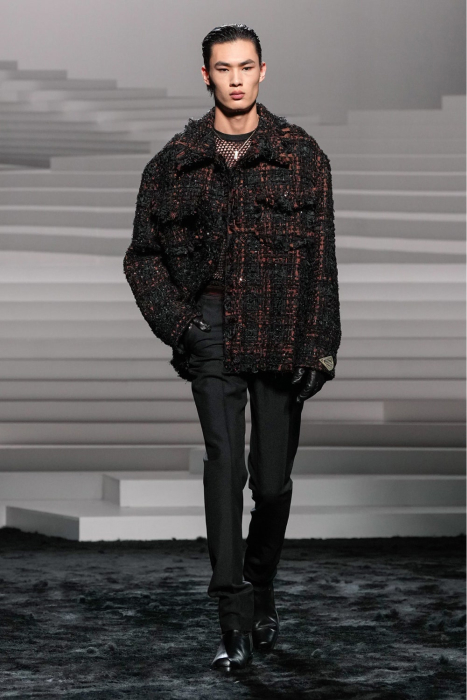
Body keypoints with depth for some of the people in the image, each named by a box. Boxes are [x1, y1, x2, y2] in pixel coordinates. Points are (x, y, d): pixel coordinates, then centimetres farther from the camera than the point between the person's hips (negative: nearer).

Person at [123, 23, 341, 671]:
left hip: (283, 338, 1)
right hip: (213, 332, -1)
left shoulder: (301, 156, 4)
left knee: (272, 477, 5)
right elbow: (143, 254, 12)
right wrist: (176, 322, -2)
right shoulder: (177, 161, 6)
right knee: (224, 459, -16)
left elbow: (320, 259, 2)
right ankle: (235, 623, -17)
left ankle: (260, 590, 30)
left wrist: (320, 345, -4)